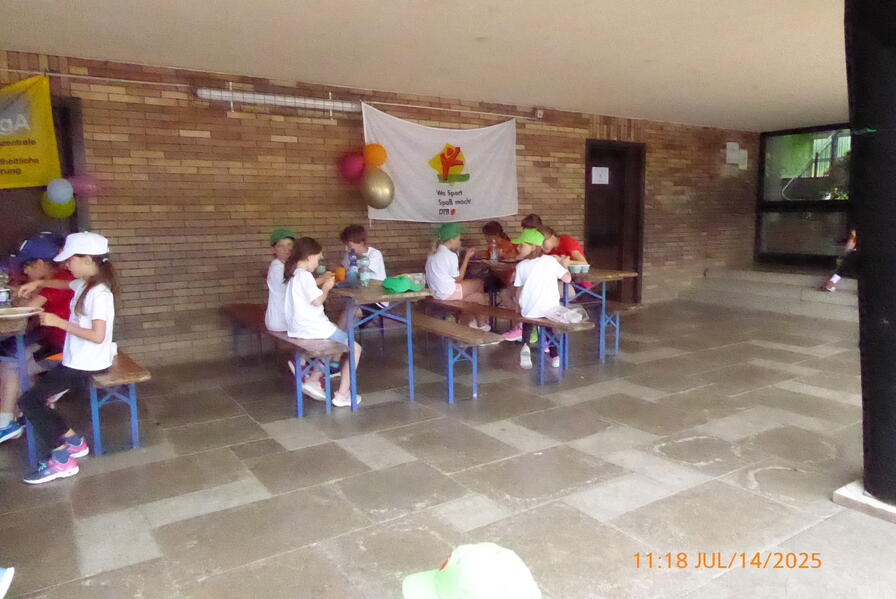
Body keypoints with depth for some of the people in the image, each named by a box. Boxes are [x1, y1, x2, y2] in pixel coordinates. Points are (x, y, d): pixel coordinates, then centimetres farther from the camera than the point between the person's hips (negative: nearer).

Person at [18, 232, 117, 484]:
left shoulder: (99, 293, -22)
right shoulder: (84, 284, 6)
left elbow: (98, 336, -28)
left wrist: (60, 322, -23)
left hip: (87, 366, -9)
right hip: (76, 360, 9)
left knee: (29, 400, -7)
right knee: (35, 393, 15)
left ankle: (62, 460, -2)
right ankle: (73, 441, 19)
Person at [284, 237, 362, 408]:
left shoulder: (293, 275, 13)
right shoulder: (305, 275, -16)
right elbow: (317, 300, -23)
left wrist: (321, 280, 18)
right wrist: (326, 287, -6)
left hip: (297, 327, 10)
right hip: (313, 327, -10)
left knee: (333, 342, 34)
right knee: (355, 348, 0)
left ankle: (313, 380, 24)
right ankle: (342, 394, -2)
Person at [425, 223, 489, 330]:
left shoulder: (433, 253, 12)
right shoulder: (450, 255, -16)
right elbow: (458, 279, -9)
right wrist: (467, 257, -5)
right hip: (448, 293, -9)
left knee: (479, 296, 16)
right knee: (479, 283, 6)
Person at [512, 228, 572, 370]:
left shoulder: (521, 266, -3)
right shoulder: (551, 261, 0)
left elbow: (519, 290, 2)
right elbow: (567, 278, 1)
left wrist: (519, 307, 17)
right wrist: (562, 264, 20)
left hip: (529, 310, -1)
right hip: (550, 309, 1)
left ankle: (525, 345, 9)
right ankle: (554, 356, 27)